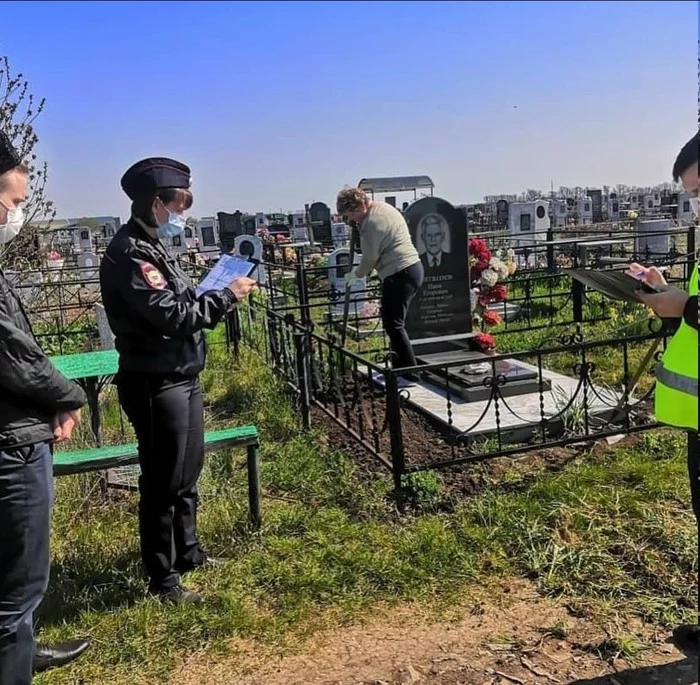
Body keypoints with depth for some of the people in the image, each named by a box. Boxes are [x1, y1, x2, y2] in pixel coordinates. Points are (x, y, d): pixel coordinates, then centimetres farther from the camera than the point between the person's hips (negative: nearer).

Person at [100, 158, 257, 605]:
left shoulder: (153, 246, 13)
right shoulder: (130, 253, -19)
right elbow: (172, 316, -24)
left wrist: (221, 295, -1)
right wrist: (226, 296, -15)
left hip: (182, 377, 10)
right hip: (155, 385, -10)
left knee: (188, 472, 20)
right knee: (163, 482, 2)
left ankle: (187, 552, 38)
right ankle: (163, 578, 18)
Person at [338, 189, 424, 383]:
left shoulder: (373, 221, -14)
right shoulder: (382, 208, 18)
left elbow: (370, 257, -11)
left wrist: (356, 274, 4)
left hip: (400, 274, -11)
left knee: (393, 324, -8)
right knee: (394, 322, 16)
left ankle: (410, 374, -5)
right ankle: (399, 369, 23)